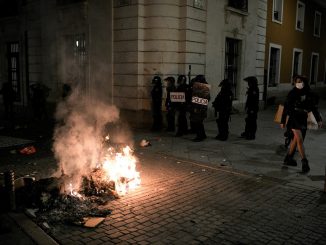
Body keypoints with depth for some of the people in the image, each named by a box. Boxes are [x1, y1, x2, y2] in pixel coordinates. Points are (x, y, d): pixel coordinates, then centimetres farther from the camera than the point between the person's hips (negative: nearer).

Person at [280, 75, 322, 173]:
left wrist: (319, 119, 3)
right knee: (300, 140, -12)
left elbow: (314, 107, 11)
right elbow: (286, 107, -2)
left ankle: (288, 158, 27)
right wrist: (283, 121, -1)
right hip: (294, 118, -5)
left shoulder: (309, 94, 4)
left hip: (303, 119, 5)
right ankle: (304, 162, -11)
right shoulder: (292, 93, -6)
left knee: (296, 139, 13)